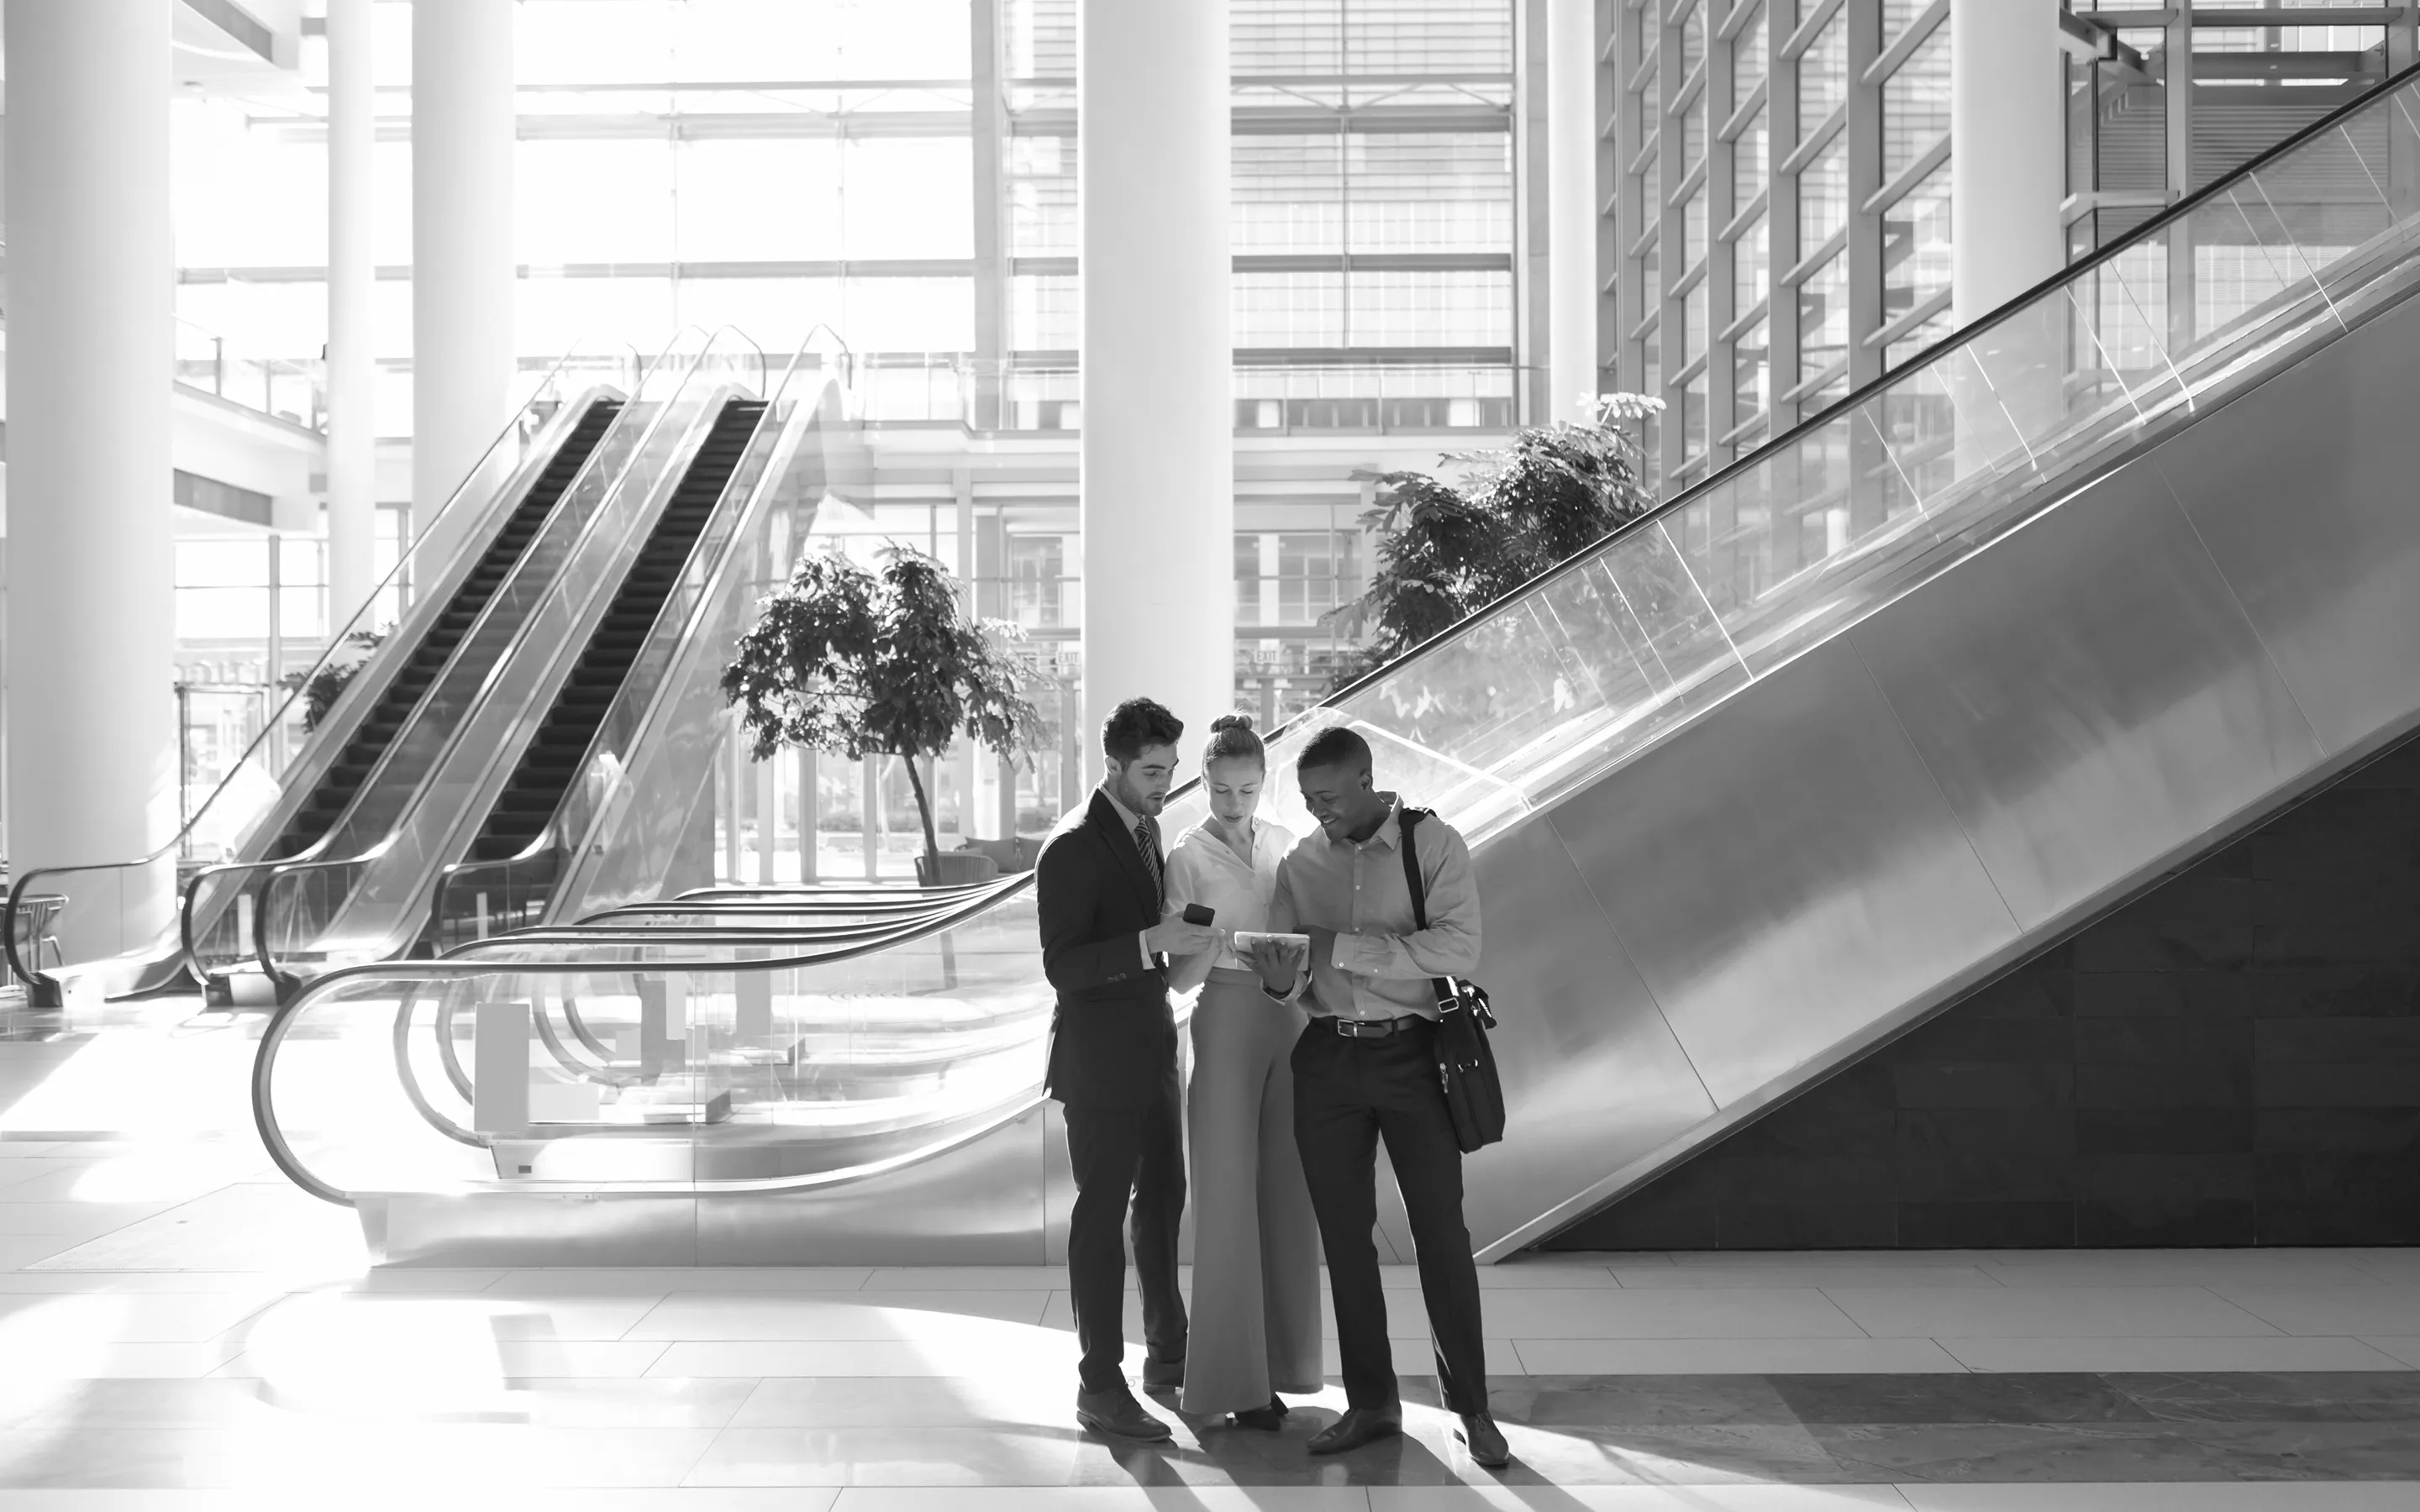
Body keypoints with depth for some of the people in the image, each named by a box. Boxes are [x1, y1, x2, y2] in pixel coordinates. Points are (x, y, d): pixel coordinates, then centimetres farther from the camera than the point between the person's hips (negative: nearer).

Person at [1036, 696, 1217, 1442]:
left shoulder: (1146, 829, 10)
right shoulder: (1073, 848, -17)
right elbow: (1062, 966, -22)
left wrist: (1182, 937, 6)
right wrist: (1151, 941, -31)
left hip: (1151, 1051, 9)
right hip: (1099, 1061, -9)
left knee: (1163, 1199, 17)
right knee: (1102, 1214, -2)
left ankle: (1168, 1352, 32)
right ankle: (1101, 1386, 6)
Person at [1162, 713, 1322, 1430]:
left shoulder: (1283, 844, 8)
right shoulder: (1189, 856, -5)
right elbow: (1179, 975, -7)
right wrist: (1221, 947, -25)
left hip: (1291, 1019, 5)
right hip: (1226, 1023, -5)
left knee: (1288, 1191, 8)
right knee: (1229, 1197, -3)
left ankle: (1282, 1354, 19)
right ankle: (1234, 1378, 3)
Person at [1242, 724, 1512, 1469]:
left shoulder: (1434, 845, -6)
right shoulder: (1300, 864, 7)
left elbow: (1459, 947, -19)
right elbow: (1289, 973, 7)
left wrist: (1343, 946, -23)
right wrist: (1282, 977, -18)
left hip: (1412, 1052, -4)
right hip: (1328, 1058, 4)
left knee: (1441, 1233, 0)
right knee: (1345, 1236, 9)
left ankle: (1471, 1406, 12)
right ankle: (1371, 1403, 21)